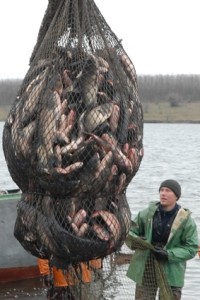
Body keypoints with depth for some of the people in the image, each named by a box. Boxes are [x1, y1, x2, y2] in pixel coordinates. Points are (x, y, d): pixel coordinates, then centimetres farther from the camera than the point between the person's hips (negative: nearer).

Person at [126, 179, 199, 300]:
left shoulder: (186, 220, -7)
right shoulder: (147, 214, 0)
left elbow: (192, 248, -7)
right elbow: (131, 232, 7)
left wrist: (169, 254, -21)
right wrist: (136, 241, -18)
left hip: (171, 272, -2)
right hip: (146, 269, 2)